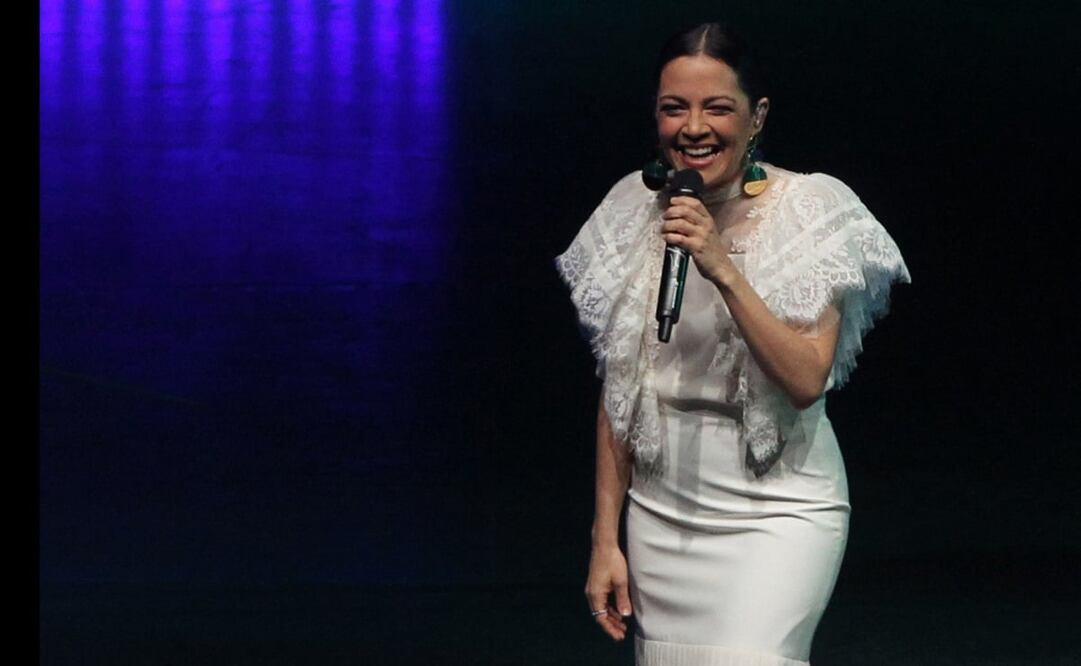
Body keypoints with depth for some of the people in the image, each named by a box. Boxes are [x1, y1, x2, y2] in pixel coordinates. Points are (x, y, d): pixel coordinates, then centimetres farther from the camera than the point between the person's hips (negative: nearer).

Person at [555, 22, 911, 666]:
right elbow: (617, 391, 8)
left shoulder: (809, 210, -8)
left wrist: (724, 269, -25)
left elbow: (807, 381, -17)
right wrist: (606, 539, 7)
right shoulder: (637, 211, 3)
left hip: (777, 511, -4)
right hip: (661, 510, 4)